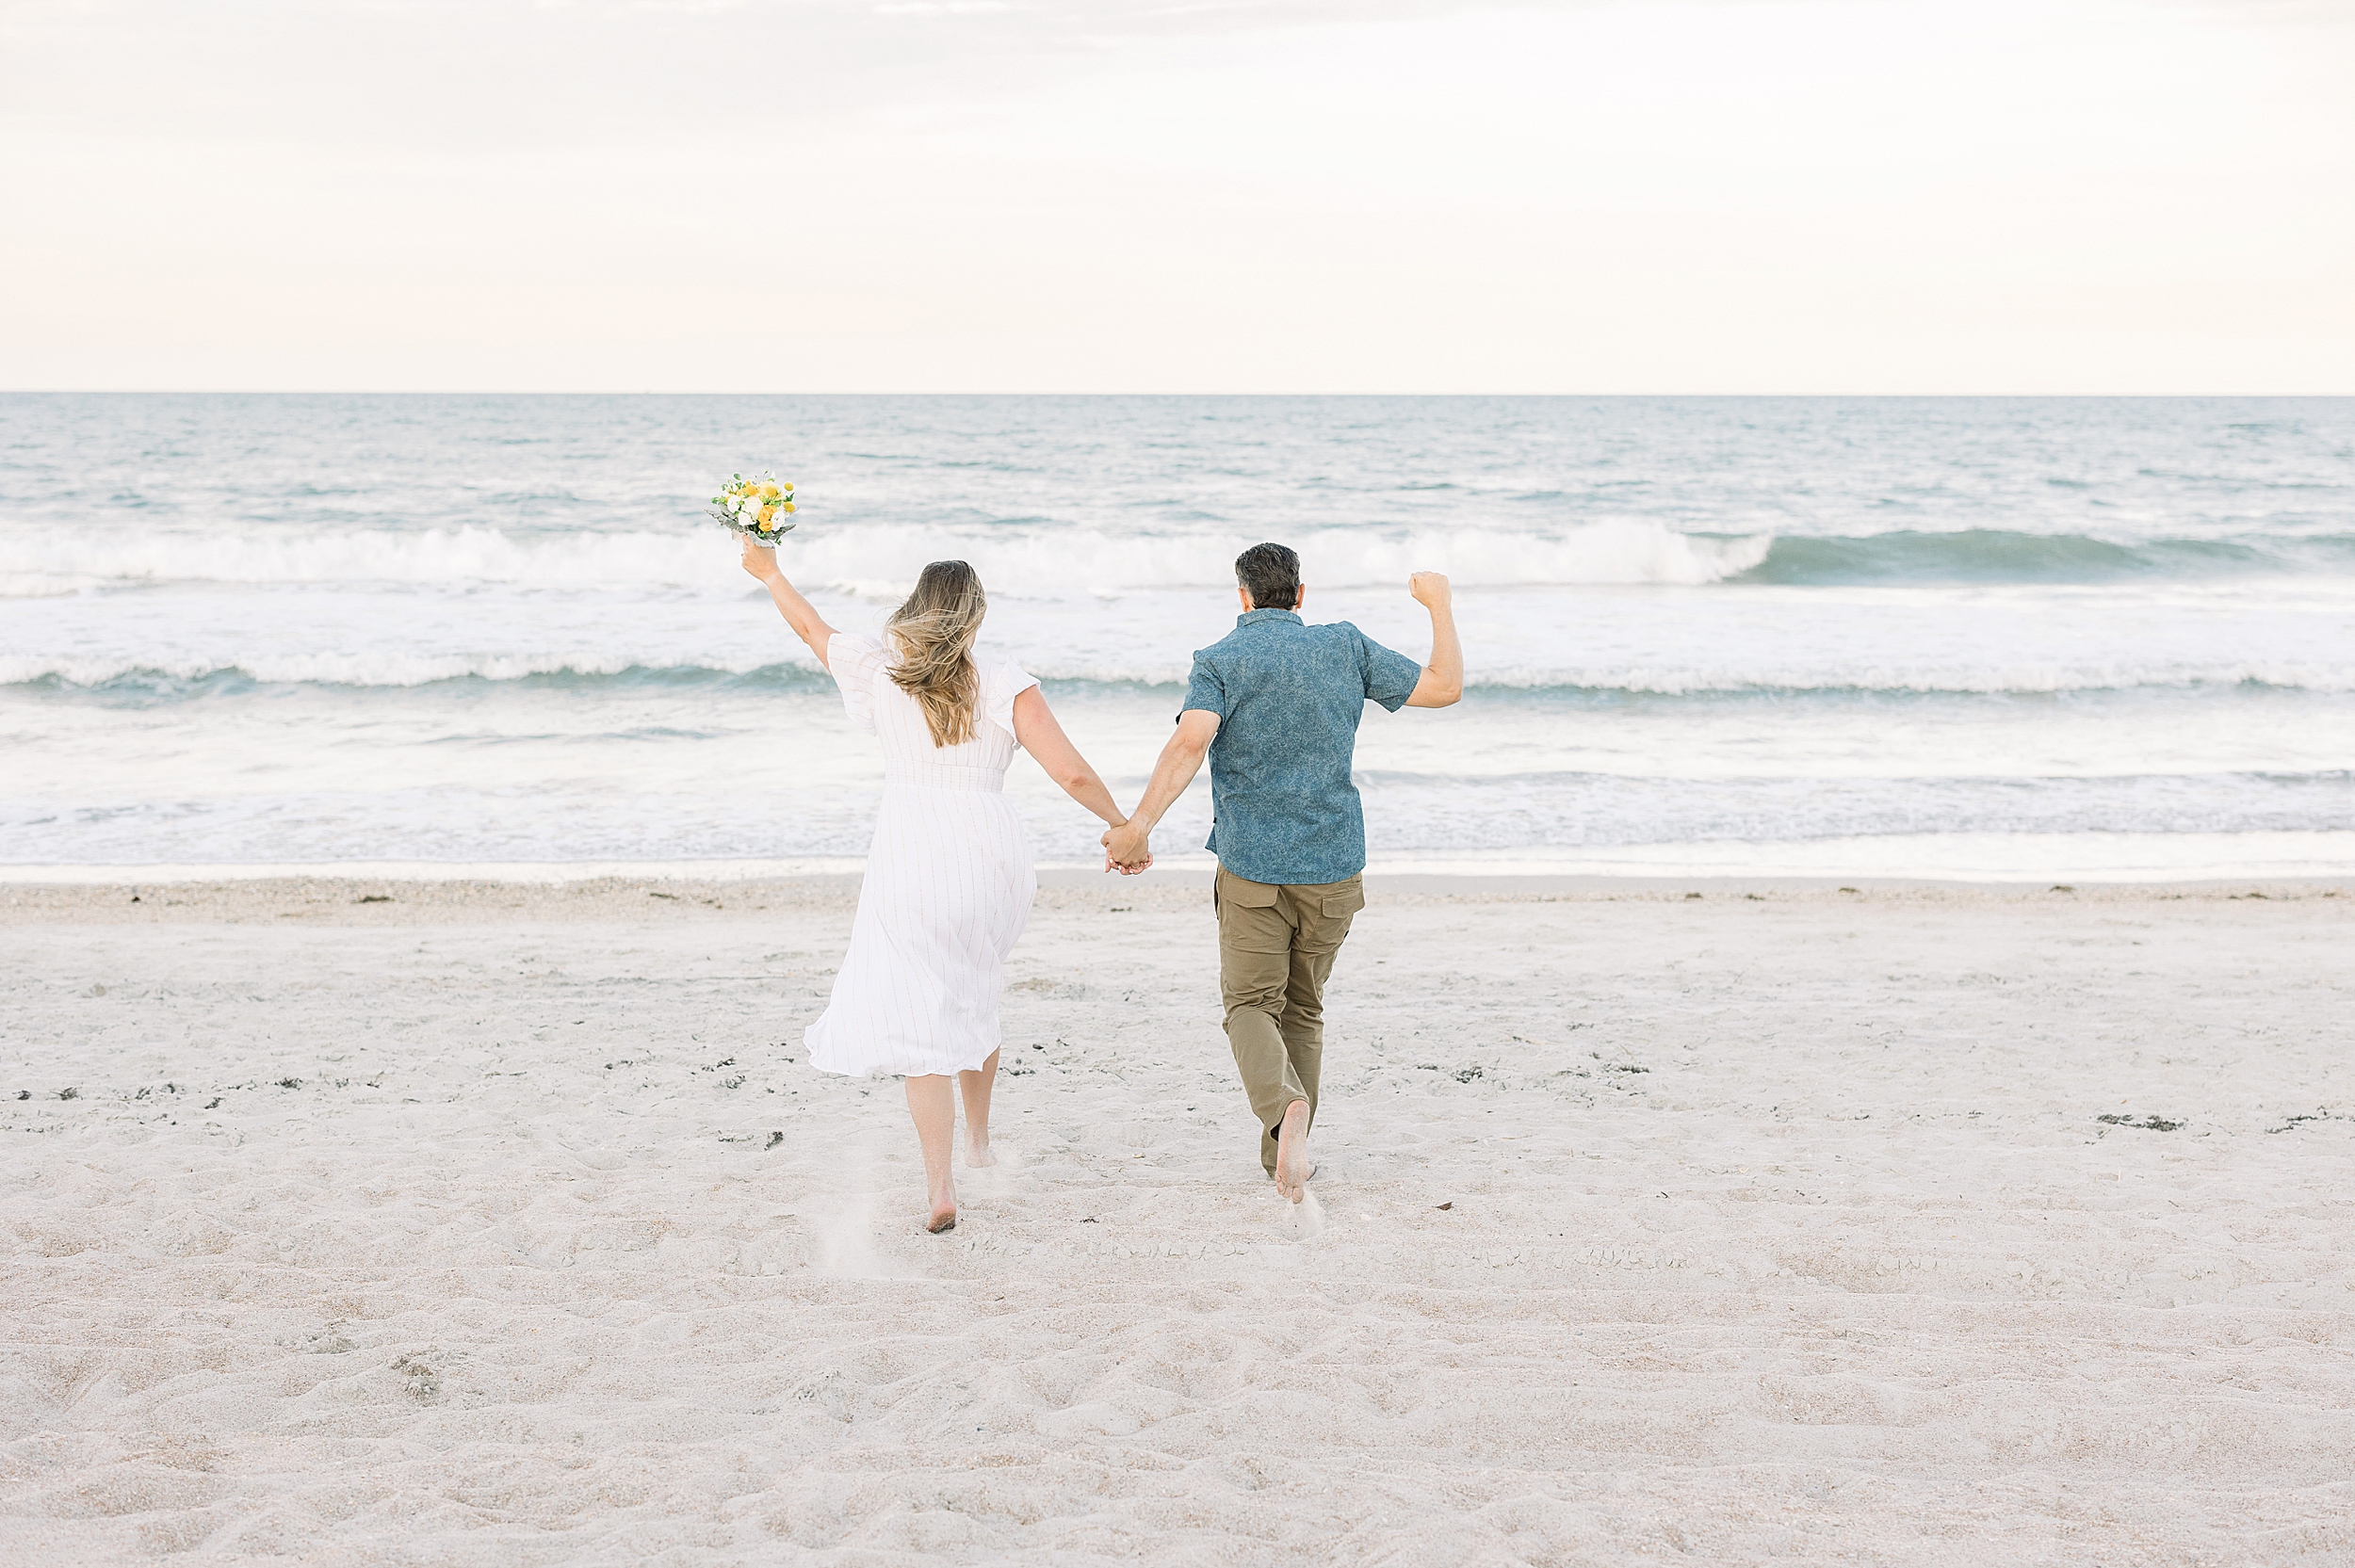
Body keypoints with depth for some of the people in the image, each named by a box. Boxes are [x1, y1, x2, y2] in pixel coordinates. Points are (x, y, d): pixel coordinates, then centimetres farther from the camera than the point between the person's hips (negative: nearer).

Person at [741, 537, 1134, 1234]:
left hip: (908, 859, -1)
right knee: (973, 992, 26)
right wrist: (1123, 826, 7)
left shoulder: (881, 674, 1)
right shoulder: (1006, 686, -3)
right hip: (990, 856, 1)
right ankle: (978, 1136, 40)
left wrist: (769, 573, 36)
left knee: (919, 1018, -1)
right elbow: (1073, 773, -9)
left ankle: (940, 1185, -12)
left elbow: (812, 629, 19)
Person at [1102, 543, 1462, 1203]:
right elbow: (1444, 687, 6)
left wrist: (1139, 824, -28)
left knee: (1251, 1006, 3)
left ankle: (1284, 1108, -27)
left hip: (1251, 865, -3)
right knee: (1303, 1008, 18)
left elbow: (1190, 741, -21)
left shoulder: (1219, 661, -4)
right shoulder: (1345, 647, 3)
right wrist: (1439, 605, 19)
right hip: (1334, 866, 3)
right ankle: (1287, 1151, 19)